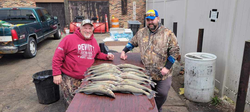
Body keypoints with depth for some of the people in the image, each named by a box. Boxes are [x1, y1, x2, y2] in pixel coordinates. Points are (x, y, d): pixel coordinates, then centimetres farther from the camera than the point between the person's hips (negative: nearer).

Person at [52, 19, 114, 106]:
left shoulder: (93, 41, 11)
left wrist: (107, 56, 7)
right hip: (69, 78, -5)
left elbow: (98, 54, 27)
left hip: (85, 78, 5)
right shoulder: (70, 38, -7)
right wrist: (56, 73, -14)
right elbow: (58, 56, -9)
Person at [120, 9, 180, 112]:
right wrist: (124, 51, 7)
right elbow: (132, 42, 20)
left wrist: (167, 67, -13)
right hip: (146, 72, 3)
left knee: (162, 94, 6)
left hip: (162, 73, -2)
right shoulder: (141, 32, 5)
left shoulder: (168, 34, -7)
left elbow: (175, 51, -8)